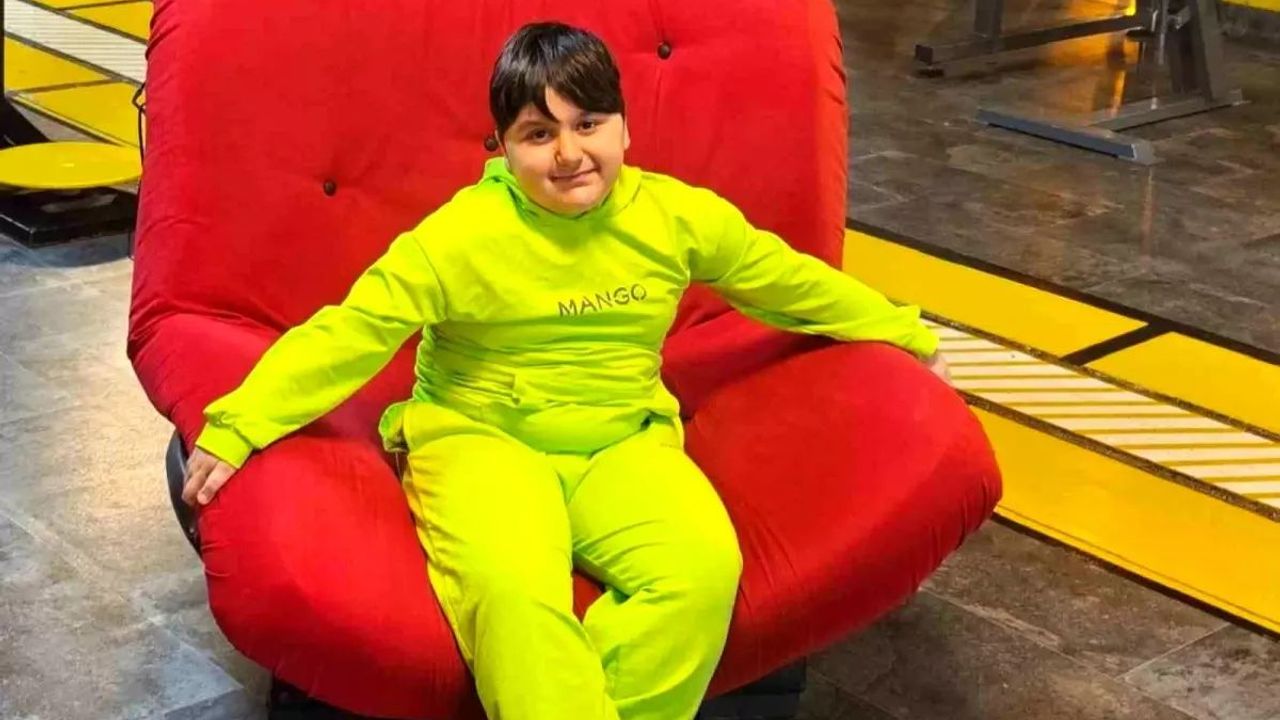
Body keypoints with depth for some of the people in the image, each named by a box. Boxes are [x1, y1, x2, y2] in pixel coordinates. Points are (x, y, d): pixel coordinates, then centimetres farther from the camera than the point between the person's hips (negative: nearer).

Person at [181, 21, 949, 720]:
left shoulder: (679, 215, -2)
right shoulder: (462, 235, -14)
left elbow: (793, 281, 13)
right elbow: (351, 331, -14)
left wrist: (907, 335, 23)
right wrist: (235, 427, -23)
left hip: (624, 445, 4)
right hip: (482, 441, -3)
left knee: (704, 567, -28)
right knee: (513, 588, -36)